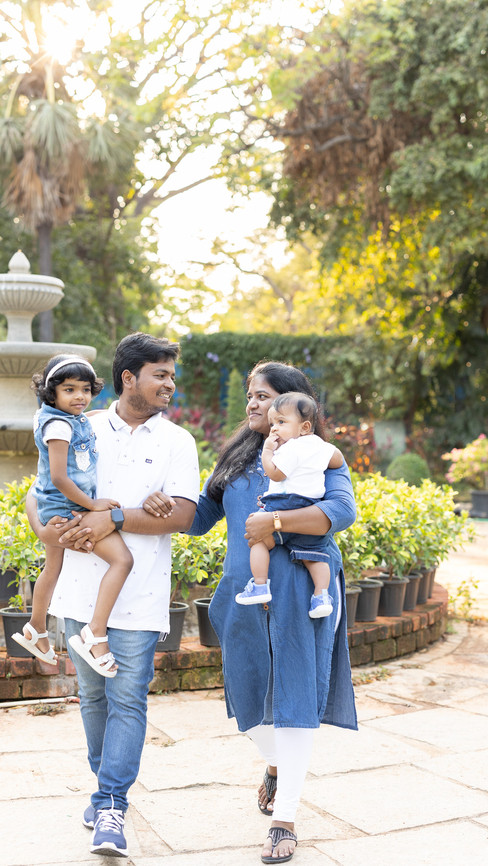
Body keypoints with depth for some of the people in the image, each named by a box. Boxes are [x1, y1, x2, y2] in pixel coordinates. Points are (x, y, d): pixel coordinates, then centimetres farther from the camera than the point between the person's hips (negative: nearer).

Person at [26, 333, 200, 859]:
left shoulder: (176, 442, 3)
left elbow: (181, 514, -9)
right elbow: (37, 494, 11)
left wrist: (114, 518, -18)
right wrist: (46, 530, -11)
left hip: (138, 596, -3)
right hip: (81, 591, 3)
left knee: (127, 698, -5)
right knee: (92, 695, 13)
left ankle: (112, 807, -2)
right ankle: (105, 785, 29)